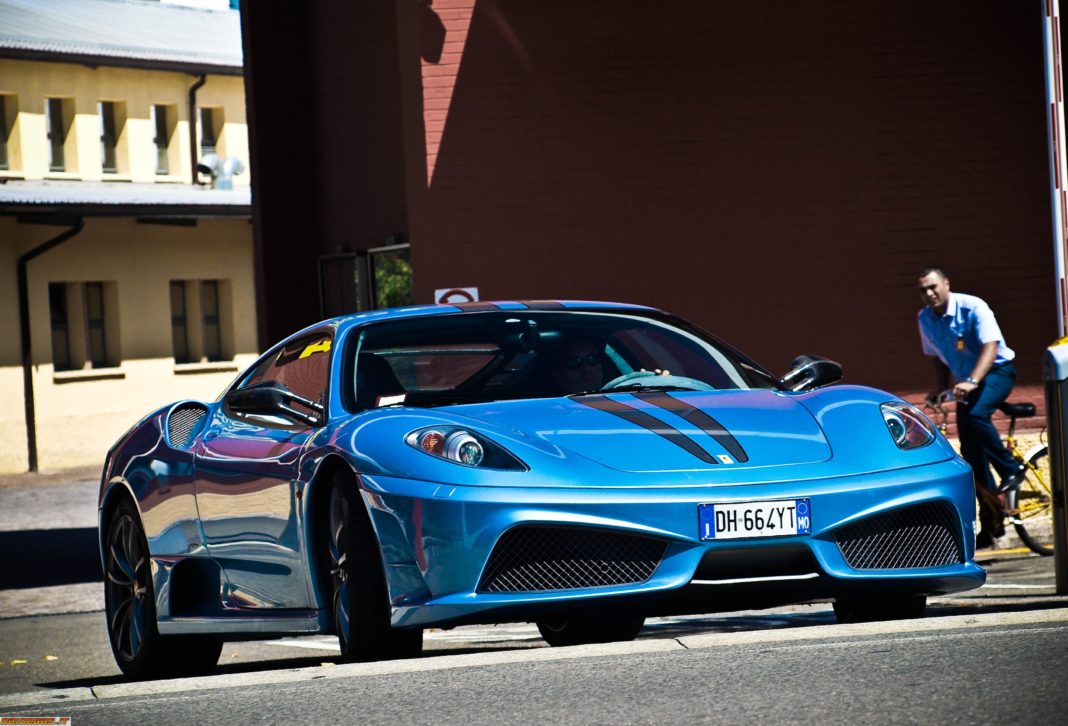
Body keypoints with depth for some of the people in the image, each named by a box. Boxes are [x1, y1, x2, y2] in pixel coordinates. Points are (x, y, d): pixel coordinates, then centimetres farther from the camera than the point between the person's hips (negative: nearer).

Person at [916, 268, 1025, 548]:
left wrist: (972, 381, -43)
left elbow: (990, 346, -30)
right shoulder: (925, 319, 0)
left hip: (997, 371, -7)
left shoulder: (972, 307, -20)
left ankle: (1011, 469, -17)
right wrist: (940, 389, -1)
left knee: (975, 415, -36)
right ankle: (990, 521, 8)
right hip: (964, 382, 7)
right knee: (970, 450, 1)